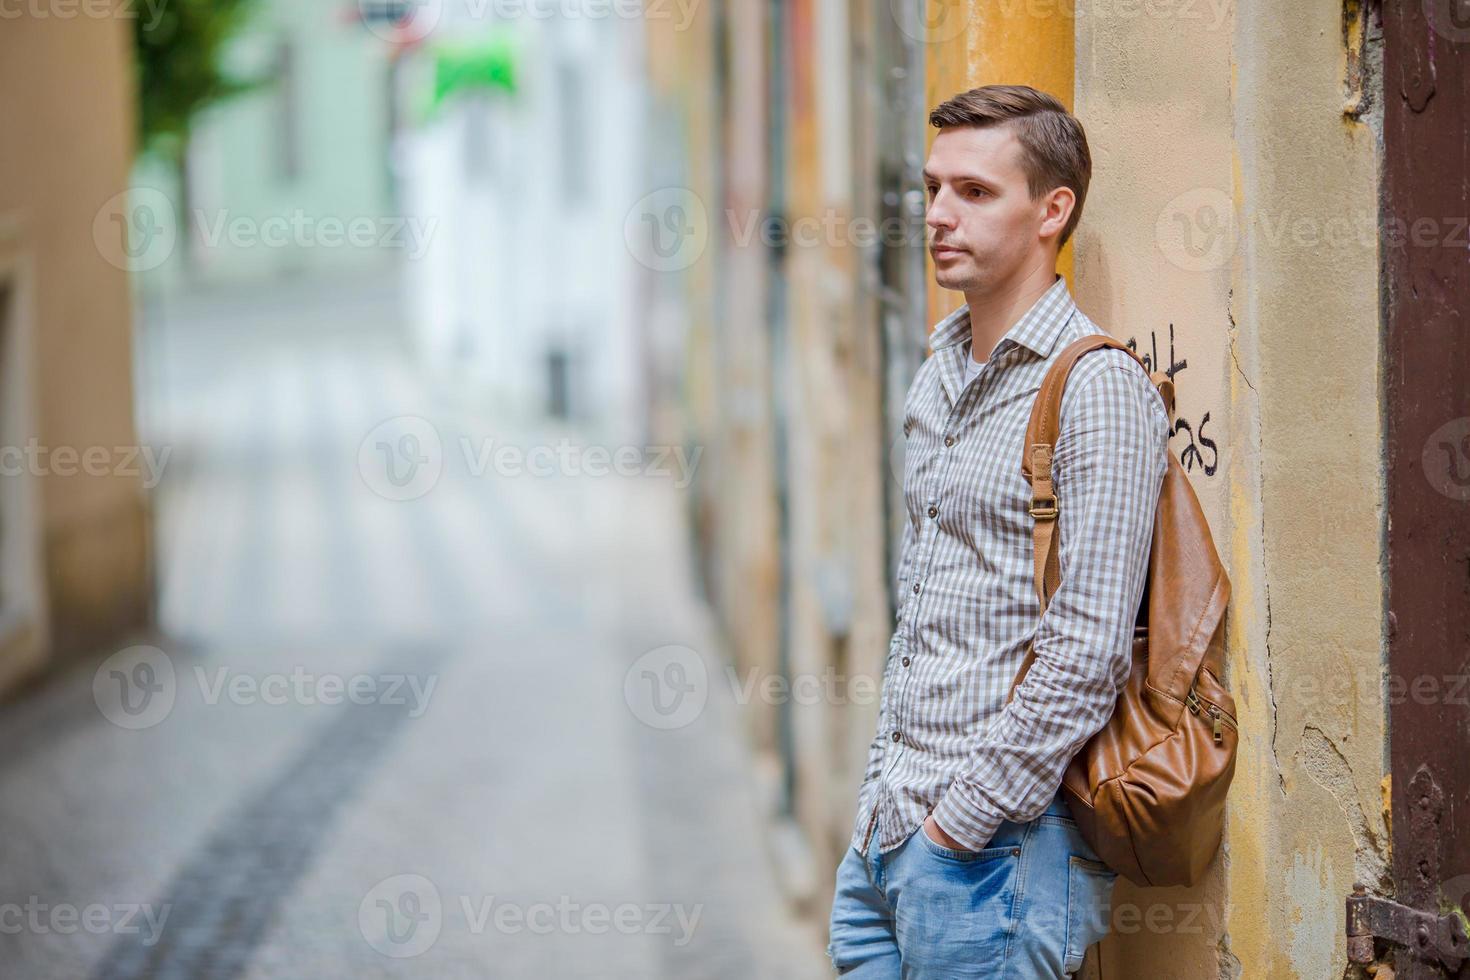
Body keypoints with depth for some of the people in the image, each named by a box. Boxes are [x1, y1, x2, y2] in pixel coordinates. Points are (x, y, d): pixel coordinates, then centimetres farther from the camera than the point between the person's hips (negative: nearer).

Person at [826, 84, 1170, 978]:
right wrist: (884, 789, 13)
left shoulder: (1098, 389, -13)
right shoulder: (940, 377, 14)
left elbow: (1089, 653, -18)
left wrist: (959, 822, -16)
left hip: (1003, 847, -8)